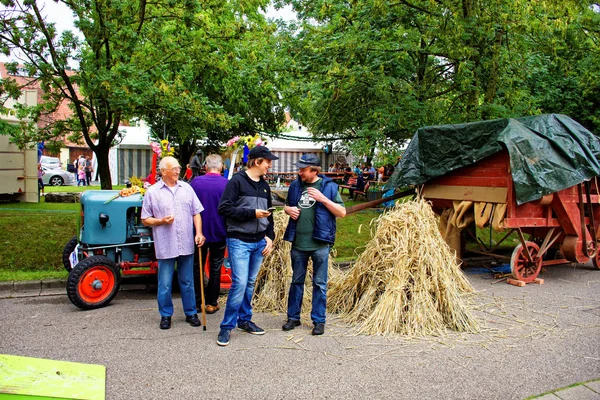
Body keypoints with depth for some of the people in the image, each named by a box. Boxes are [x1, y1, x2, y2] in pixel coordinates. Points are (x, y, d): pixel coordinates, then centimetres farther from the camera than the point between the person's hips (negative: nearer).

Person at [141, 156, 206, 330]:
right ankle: (166, 315, 22)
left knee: (187, 282, 12)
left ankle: (191, 313, 25)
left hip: (186, 244, 2)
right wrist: (161, 221, -15)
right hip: (165, 246, -2)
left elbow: (196, 213, 10)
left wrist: (199, 232, -3)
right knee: (165, 284, 6)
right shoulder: (152, 192, -1)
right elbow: (145, 220, 2)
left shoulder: (186, 188, 8)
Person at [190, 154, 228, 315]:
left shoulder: (196, 182, -6)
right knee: (215, 269, 11)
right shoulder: (226, 184, -10)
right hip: (219, 233, -1)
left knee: (197, 267, 15)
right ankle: (211, 303, 16)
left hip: (199, 233, 1)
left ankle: (196, 302, 20)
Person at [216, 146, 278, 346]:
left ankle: (245, 320, 28)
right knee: (239, 283, -11)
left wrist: (269, 236, 8)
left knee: (250, 283, 14)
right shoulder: (237, 181, -8)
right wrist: (252, 213, -17)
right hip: (239, 241, -7)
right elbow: (224, 208, -15)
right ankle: (227, 326, 2)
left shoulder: (264, 186, 14)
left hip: (259, 242, 7)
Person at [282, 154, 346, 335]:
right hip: (298, 243, 4)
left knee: (319, 283, 5)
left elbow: (342, 212, -5)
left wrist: (323, 199, -17)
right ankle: (293, 317, 27)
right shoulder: (295, 185, 8)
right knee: (296, 281, 14)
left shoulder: (328, 186, -4)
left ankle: (319, 321, 17)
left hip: (320, 244, -4)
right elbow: (286, 205, 22)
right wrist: (289, 209, -2)